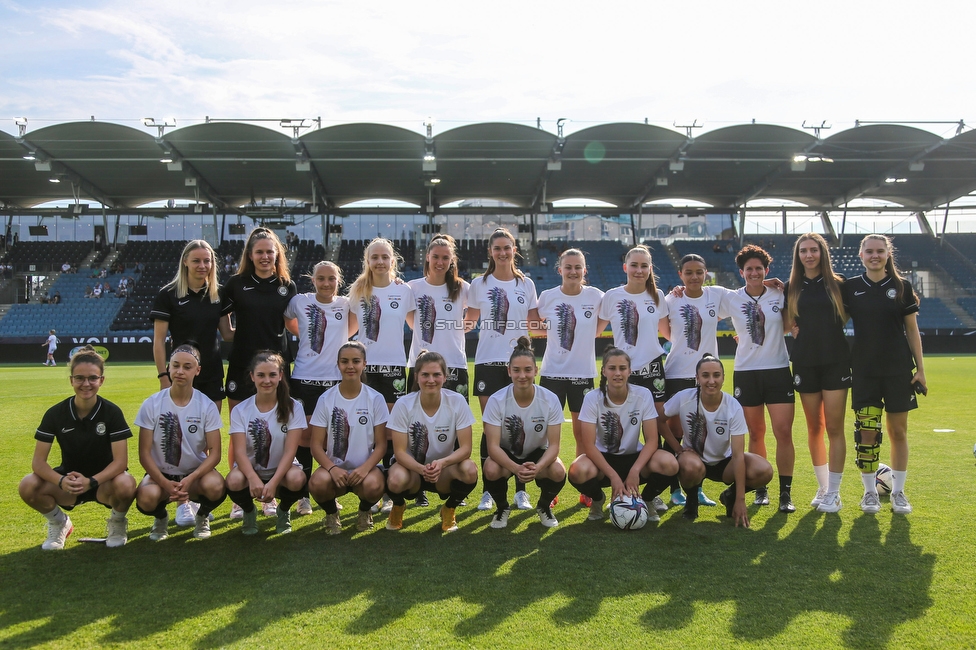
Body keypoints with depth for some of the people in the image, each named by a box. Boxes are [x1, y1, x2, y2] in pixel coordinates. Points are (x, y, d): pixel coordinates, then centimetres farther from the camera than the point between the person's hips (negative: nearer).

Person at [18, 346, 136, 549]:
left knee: (126, 485, -36)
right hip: (68, 481, 2)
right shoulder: (55, 414, -10)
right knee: (28, 486, -27)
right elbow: (38, 461, -13)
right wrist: (61, 481, -33)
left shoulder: (112, 412, -15)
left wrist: (91, 482, -36)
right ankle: (59, 523, 6)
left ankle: (117, 522, 0)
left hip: (104, 480, -2)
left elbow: (120, 460, -19)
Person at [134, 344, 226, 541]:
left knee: (215, 486, -34)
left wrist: (191, 479, -28)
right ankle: (161, 517, 7)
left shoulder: (207, 406, -8)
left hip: (196, 472, 0)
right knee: (146, 497, -34)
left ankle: (202, 516, 5)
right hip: (161, 473, 0)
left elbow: (214, 452, -11)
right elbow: (144, 453, -9)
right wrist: (165, 483, -23)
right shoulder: (151, 405, -8)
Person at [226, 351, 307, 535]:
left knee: (297, 478, -35)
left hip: (281, 471, 0)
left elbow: (290, 451, -15)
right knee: (234, 481, -34)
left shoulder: (293, 408, -8)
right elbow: (240, 451, -16)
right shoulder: (240, 410, -6)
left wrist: (273, 482, -32)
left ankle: (283, 512, 3)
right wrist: (253, 478, -37)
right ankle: (249, 512, 4)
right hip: (251, 470, 1)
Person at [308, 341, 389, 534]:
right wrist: (332, 468, -23)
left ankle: (364, 511, 5)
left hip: (365, 467, 0)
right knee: (317, 483, -34)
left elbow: (381, 444, -3)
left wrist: (365, 468, -21)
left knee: (373, 486, -35)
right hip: (334, 466, 0)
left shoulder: (375, 399, -2)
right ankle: (331, 513, 3)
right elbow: (316, 445, -4)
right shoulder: (326, 399, -1)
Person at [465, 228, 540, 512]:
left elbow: (535, 324, 12)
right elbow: (469, 322, 12)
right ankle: (488, 491, 8)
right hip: (488, 361, -1)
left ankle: (521, 491, 8)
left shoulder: (526, 284, 7)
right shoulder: (479, 284, 5)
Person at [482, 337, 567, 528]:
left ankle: (544, 507, 5)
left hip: (537, 453, 1)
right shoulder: (496, 400, -23)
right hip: (506, 454, -1)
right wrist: (515, 468, -43)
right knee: (491, 470, -34)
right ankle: (502, 508, 1)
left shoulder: (550, 400, -20)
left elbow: (553, 445, -20)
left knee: (558, 472, -31)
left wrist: (538, 467, -40)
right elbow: (493, 445, -25)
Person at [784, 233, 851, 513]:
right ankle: (823, 487, 21)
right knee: (814, 428, 9)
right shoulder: (791, 288, 6)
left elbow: (847, 315, 13)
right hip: (805, 362, 2)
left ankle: (833, 493, 5)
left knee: (834, 428, -3)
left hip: (836, 361, -2)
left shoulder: (837, 284, 1)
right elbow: (786, 322, 16)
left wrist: (828, 331, -1)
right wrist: (794, 330, -2)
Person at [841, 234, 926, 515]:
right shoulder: (850, 287, 3)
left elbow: (912, 331, 4)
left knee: (898, 431, 6)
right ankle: (870, 491, 14)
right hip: (864, 370, 0)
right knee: (866, 432, 0)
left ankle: (898, 491, 19)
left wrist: (920, 368, 2)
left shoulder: (902, 287, 2)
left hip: (899, 370, 0)